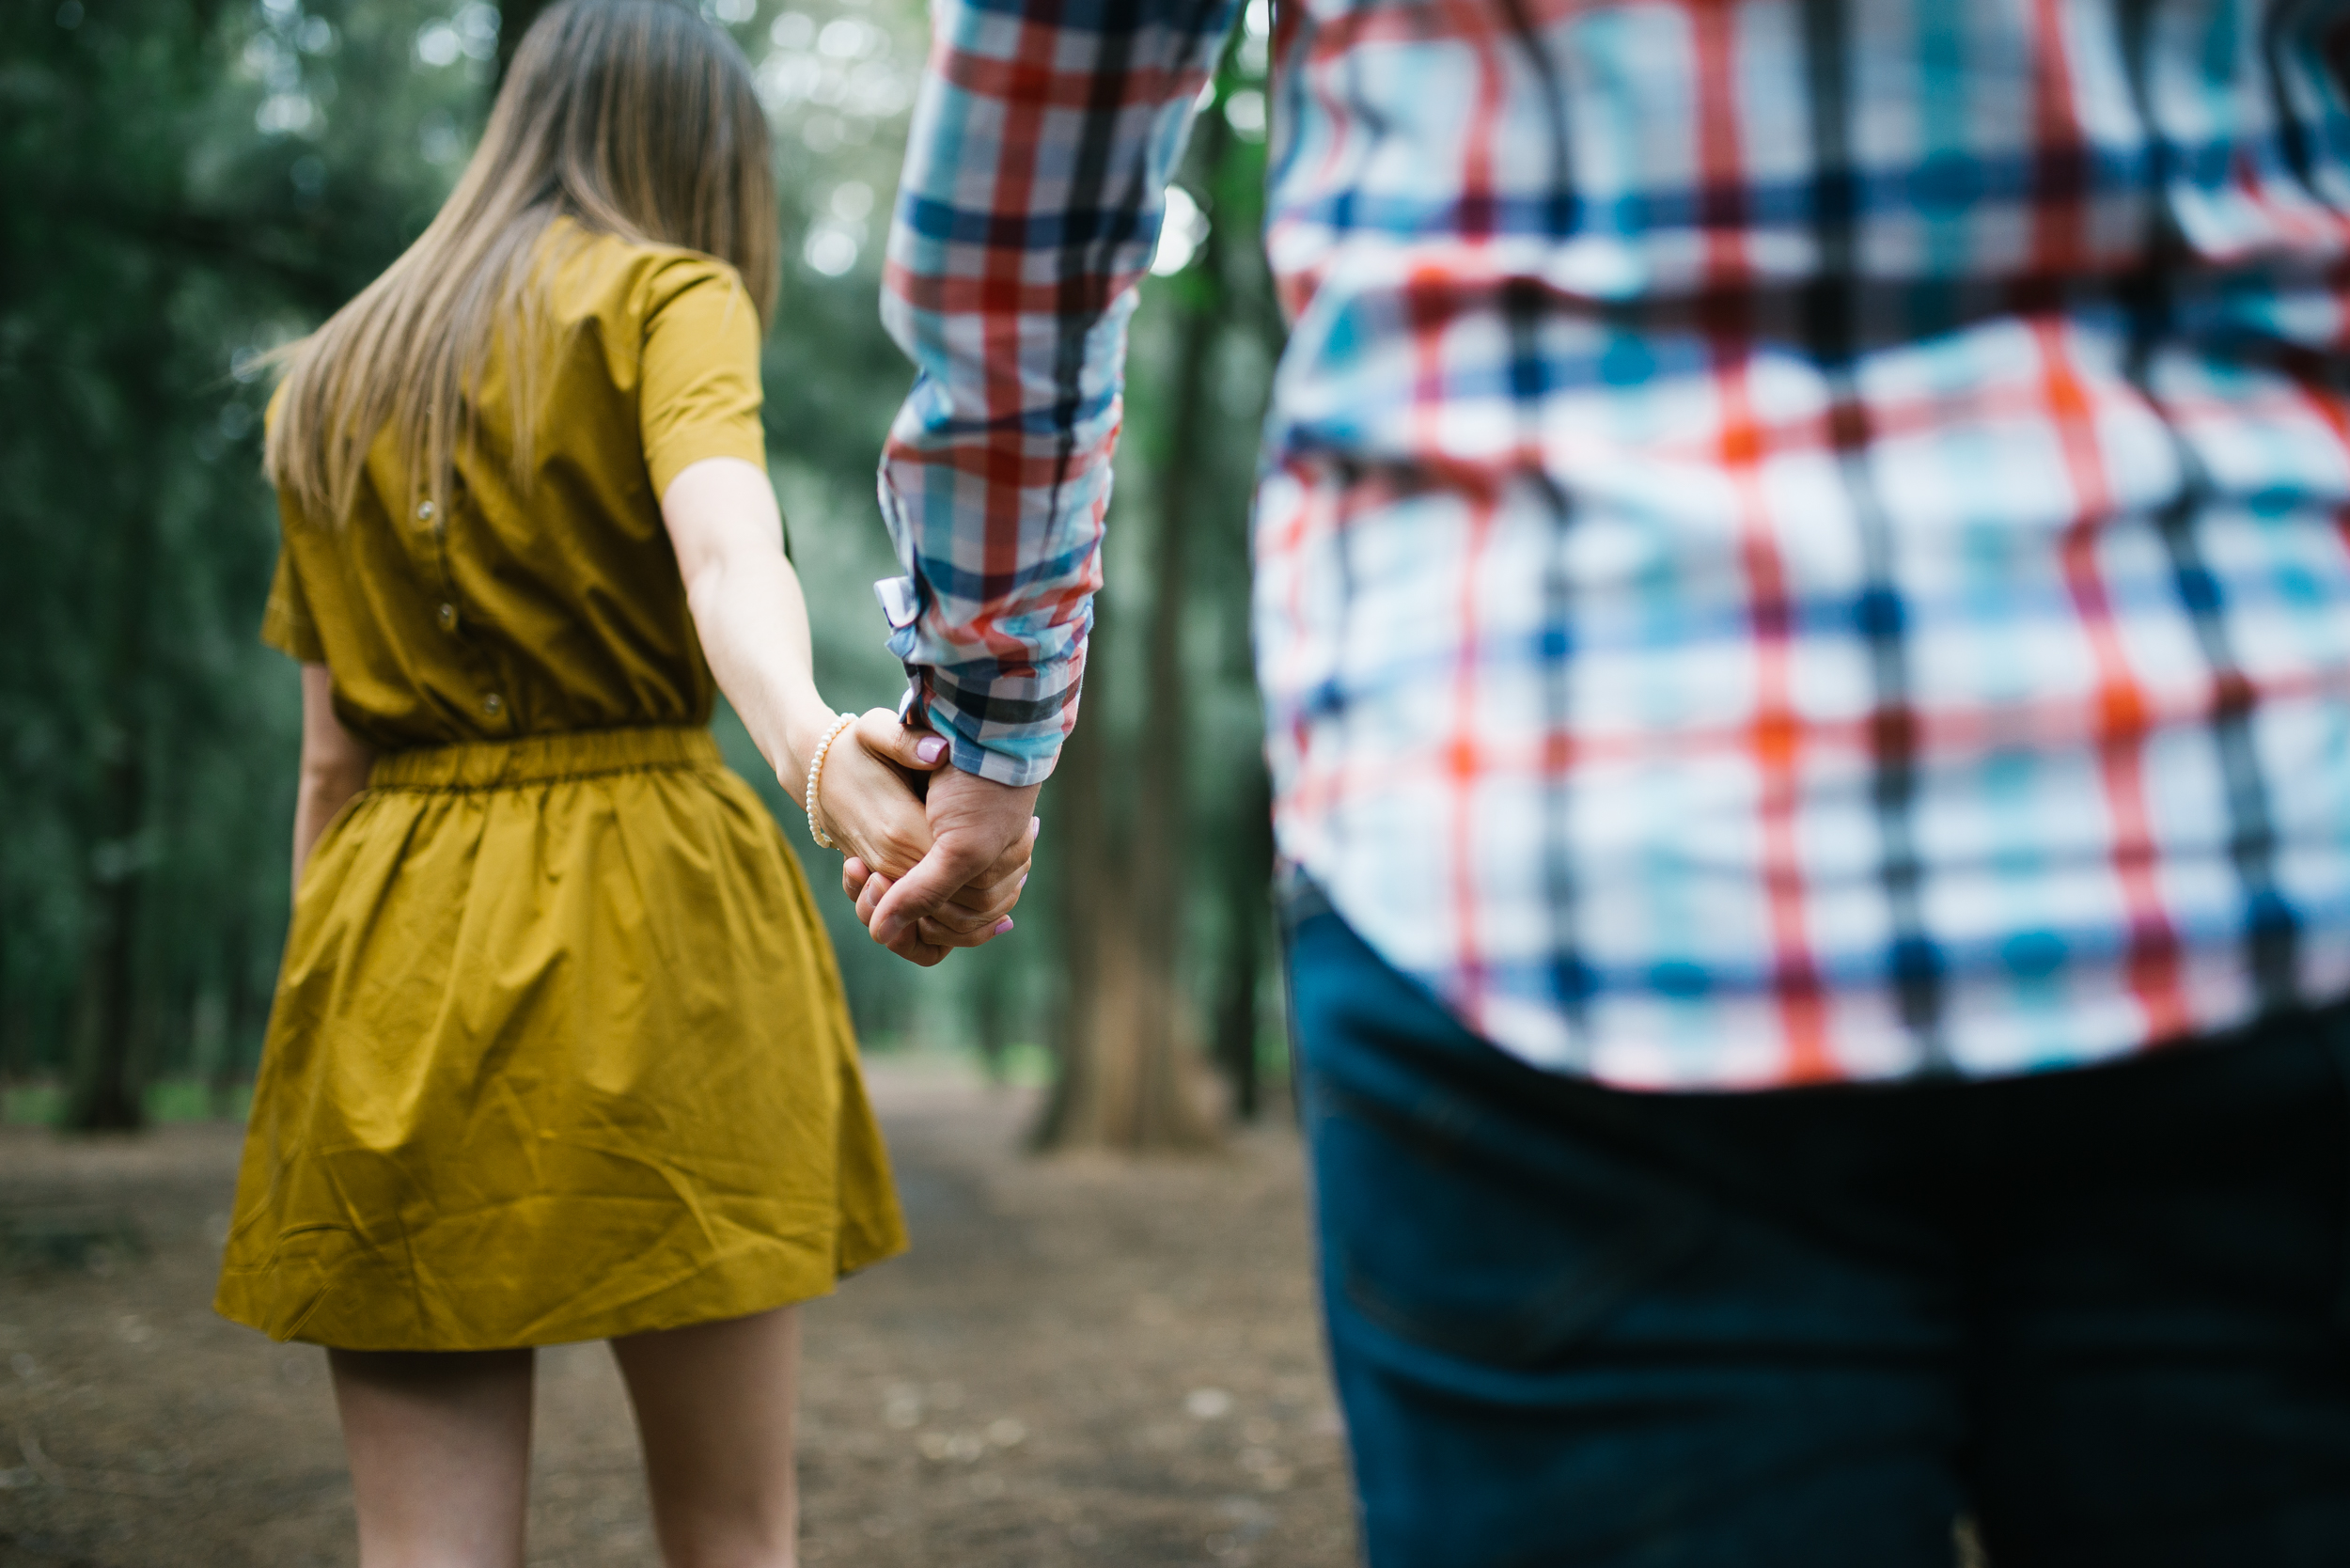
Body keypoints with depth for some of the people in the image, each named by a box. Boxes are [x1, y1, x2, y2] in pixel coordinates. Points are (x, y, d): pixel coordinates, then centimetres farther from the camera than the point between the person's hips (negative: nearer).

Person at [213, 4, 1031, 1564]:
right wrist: (823, 752, -40)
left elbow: (333, 759, 16)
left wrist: (327, 1018, 20)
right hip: (647, 922, -5)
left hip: (397, 939, 5)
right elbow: (726, 552, -22)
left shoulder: (338, 370, 18)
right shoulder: (668, 297, 1)